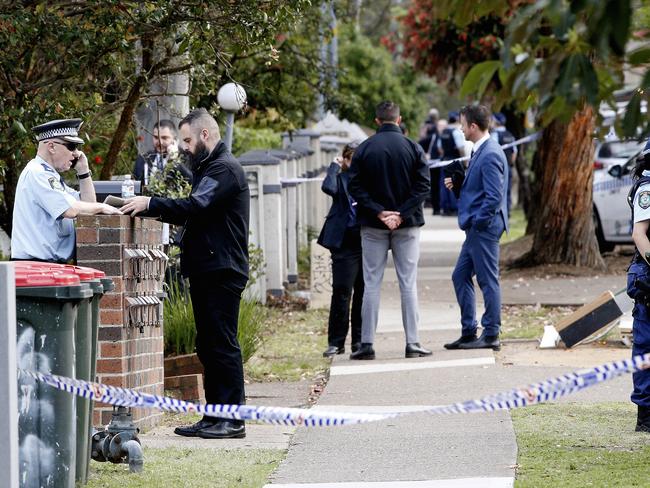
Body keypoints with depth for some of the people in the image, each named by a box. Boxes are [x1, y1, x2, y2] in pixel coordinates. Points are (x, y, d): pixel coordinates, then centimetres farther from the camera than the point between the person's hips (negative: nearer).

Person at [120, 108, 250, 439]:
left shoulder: (224, 169, -12)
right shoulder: (210, 167, 21)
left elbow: (196, 206, -25)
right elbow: (195, 213, 21)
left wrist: (151, 204, -21)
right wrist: (156, 210, 8)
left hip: (221, 272, -11)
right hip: (206, 271, 11)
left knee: (222, 344, -9)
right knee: (208, 346, 11)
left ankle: (232, 419, -8)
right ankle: (214, 416, 14)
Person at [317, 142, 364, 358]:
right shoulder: (341, 178, 4)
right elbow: (329, 187, -17)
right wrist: (334, 166, -7)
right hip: (346, 242, -3)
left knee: (364, 292, 7)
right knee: (341, 291, -6)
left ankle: (359, 340, 15)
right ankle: (336, 342, -2)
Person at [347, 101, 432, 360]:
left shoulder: (364, 149, -1)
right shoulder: (413, 148, -3)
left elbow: (356, 187, -6)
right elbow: (423, 185, -8)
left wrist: (378, 212, -9)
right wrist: (401, 214, -9)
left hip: (372, 226, 0)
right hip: (407, 225, 0)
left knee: (371, 284, 4)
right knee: (408, 283, 4)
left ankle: (367, 343, 1)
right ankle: (412, 343, 1)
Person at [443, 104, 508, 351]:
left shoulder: (490, 155, -18)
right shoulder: (480, 151, 13)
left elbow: (494, 196, -22)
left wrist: (477, 221, -16)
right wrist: (458, 184, 7)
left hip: (484, 228, -11)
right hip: (476, 229, 11)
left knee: (488, 280, -3)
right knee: (460, 276, 14)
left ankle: (491, 335, 3)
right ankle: (468, 332, 20)